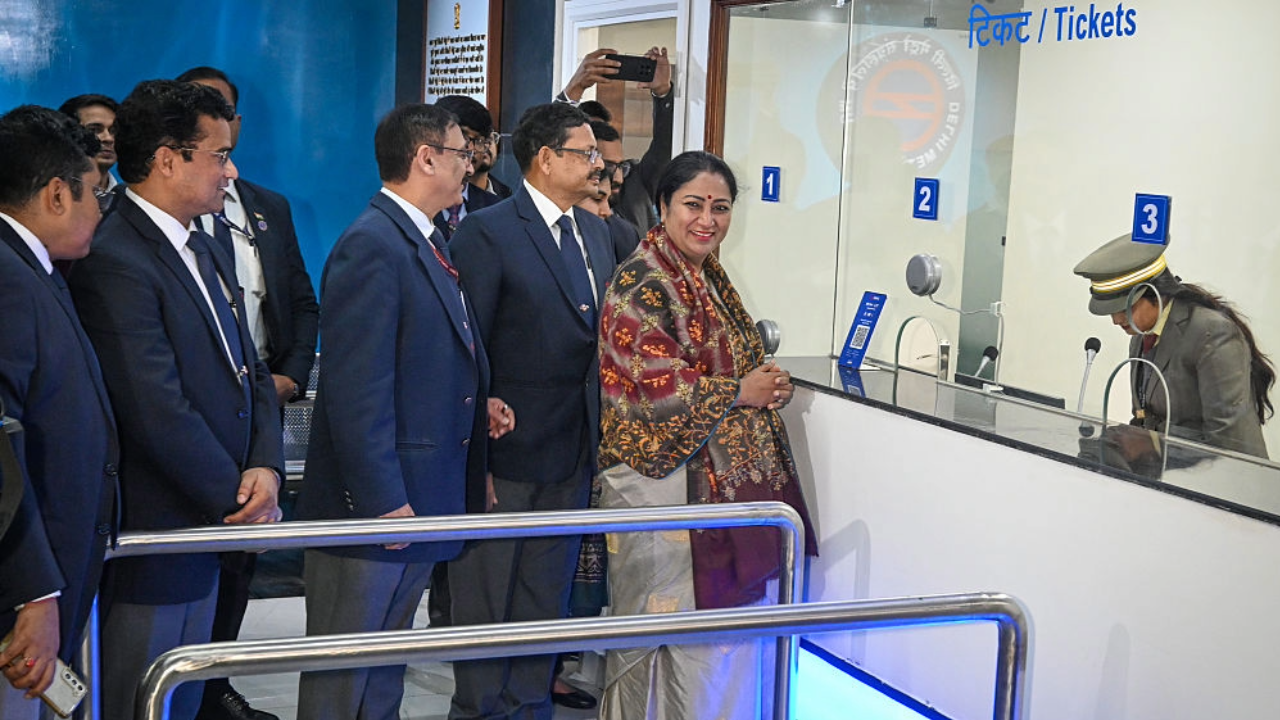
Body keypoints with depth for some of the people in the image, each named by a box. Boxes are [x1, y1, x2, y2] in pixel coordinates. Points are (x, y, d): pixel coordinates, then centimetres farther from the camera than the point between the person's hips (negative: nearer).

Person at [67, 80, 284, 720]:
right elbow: (158, 413, -24)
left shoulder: (207, 252, 11)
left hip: (209, 525, 9)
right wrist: (238, 500, -13)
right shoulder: (112, 261, -20)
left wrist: (266, 466, -6)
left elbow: (250, 373, 12)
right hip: (150, 537, -9)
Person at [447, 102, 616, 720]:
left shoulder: (596, 233, 11)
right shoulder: (487, 233, -12)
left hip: (573, 457, 7)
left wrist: (597, 440, 6)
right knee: (487, 603, 7)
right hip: (506, 454, -6)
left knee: (546, 600, 16)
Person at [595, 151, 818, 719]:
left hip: (723, 477, 9)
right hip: (665, 478, -8)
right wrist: (741, 392, -11)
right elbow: (657, 388, -21)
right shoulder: (642, 284, -14)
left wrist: (767, 386, 0)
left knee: (725, 620, 13)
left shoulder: (709, 277, 13)